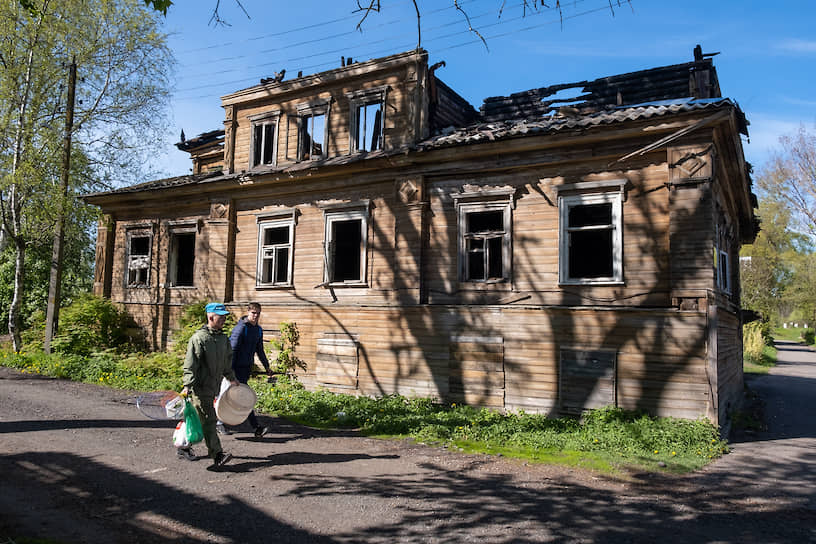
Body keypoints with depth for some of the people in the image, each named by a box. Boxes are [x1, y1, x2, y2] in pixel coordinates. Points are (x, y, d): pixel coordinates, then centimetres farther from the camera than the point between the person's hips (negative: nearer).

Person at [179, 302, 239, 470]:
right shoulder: (199, 338, -13)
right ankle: (217, 455, -6)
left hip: (213, 387, 8)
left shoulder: (223, 338, 12)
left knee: (197, 418, 16)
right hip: (200, 386, -8)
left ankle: (184, 447, 31)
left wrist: (232, 378, 28)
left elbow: (227, 361, 25)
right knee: (208, 420, -7)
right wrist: (187, 385, -20)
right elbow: (190, 365, -15)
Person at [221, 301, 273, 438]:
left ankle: (220, 421, 26)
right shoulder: (240, 327, -12)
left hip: (248, 367, 8)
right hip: (238, 366, -8)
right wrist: (230, 369, -20)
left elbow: (260, 350, 23)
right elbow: (232, 349, -15)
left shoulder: (259, 330, 13)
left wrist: (267, 367, 24)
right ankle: (257, 427, -12)